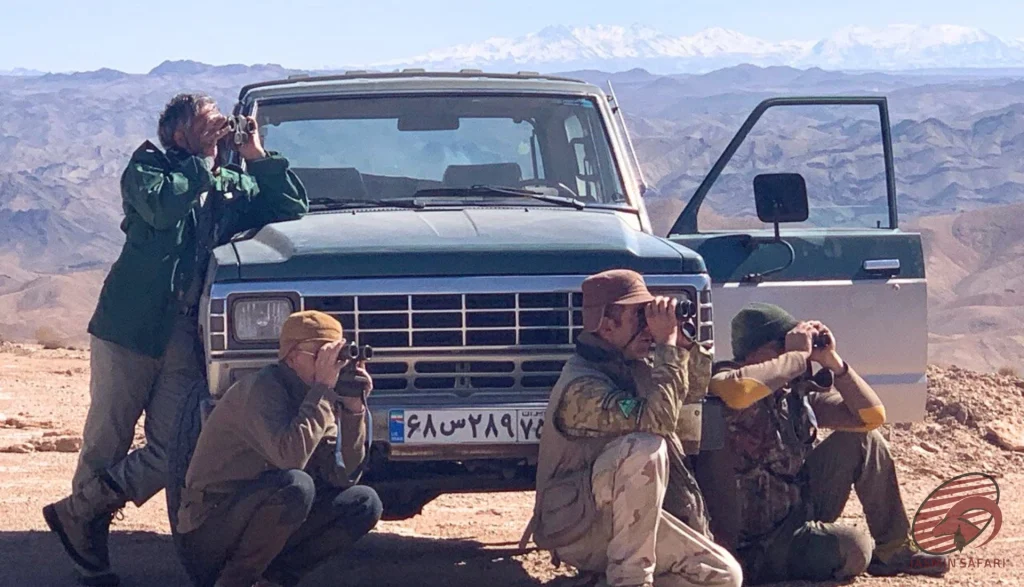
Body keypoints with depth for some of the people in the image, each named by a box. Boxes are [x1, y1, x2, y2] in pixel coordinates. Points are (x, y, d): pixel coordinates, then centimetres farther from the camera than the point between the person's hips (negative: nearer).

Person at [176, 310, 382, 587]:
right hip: (209, 530, -8)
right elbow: (290, 456, -35)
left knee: (365, 503, -3)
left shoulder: (313, 397, 5)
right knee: (295, 485, -34)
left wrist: (353, 409, -11)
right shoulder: (261, 388, -18)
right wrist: (323, 390, -27)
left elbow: (343, 477, -1)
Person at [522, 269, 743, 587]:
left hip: (616, 519, 9)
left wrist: (681, 340, 0)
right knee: (645, 447, -33)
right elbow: (656, 419, -33)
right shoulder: (582, 387, -21)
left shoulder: (631, 366, 8)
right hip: (575, 525, -9)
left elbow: (696, 388, 18)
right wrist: (667, 344, -26)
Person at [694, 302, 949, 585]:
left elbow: (871, 415, 6)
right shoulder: (724, 380, -17)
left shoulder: (797, 390, 5)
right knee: (853, 549, -32)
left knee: (862, 439, 5)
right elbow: (737, 388, -44)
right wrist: (797, 356, -28)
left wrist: (832, 361, -7)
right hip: (754, 546, -9)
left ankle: (894, 551, 11)